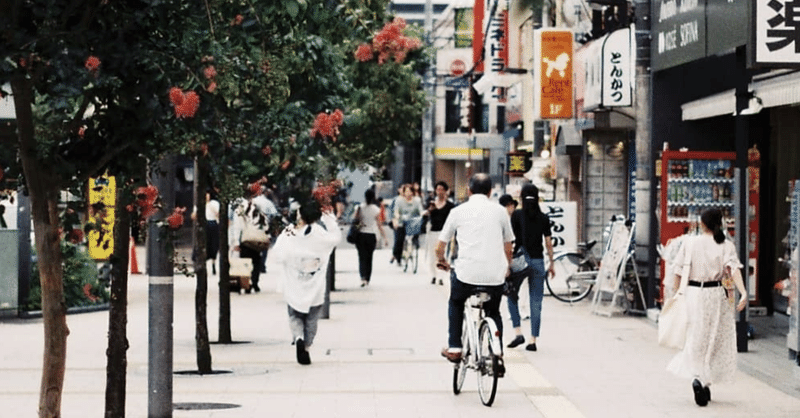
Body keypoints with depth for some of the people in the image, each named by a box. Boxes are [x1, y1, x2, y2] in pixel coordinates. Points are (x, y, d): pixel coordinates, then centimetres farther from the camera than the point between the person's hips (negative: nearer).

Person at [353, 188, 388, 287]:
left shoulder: (359, 207, -2)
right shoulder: (376, 210, -6)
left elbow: (354, 220, -3)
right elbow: (379, 225, -6)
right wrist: (384, 238, -1)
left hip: (360, 234, 0)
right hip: (371, 235, 0)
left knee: (362, 257, 1)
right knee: (369, 258, 14)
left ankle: (363, 277, -20)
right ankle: (367, 279, 20)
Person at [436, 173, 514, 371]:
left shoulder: (458, 211, 8)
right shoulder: (500, 211, 11)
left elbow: (439, 246, 13)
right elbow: (508, 246, 21)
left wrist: (441, 261, 36)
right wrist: (506, 267, 40)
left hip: (466, 273, -1)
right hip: (495, 275, 1)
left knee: (456, 303, 29)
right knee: (493, 312, 26)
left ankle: (454, 348, 22)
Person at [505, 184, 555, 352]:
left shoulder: (517, 215, -4)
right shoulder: (543, 218, 5)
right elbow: (548, 243, 6)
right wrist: (551, 264, 14)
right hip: (538, 261, 2)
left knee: (512, 296, 15)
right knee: (536, 301, 5)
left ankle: (518, 332, 2)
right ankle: (533, 340, 4)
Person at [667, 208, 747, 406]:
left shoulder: (691, 243, 1)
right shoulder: (726, 245, -1)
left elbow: (681, 270, -3)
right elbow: (733, 269, -14)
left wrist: (680, 290, 6)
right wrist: (743, 293, -22)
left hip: (693, 293, 0)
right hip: (716, 295, 0)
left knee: (695, 339, 7)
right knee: (714, 340, 12)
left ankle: (696, 377, -15)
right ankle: (706, 383, 13)